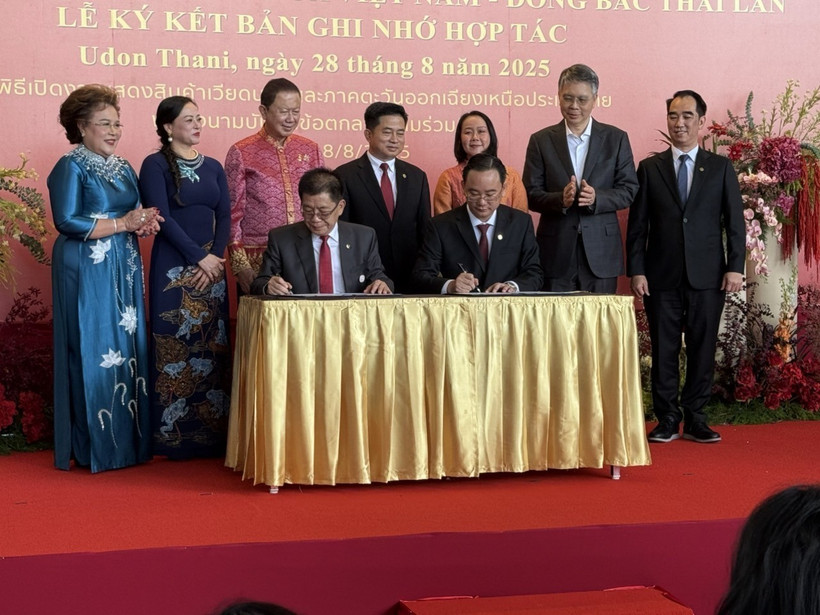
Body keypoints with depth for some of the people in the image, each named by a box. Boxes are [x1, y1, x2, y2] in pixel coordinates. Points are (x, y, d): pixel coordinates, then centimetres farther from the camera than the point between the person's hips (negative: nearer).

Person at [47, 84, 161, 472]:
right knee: (94, 352, -6)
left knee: (129, 349, 5)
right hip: (87, 271, -7)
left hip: (124, 268, 7)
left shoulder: (123, 168, 16)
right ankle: (94, 448, 1)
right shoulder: (71, 168, -6)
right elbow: (66, 222, -16)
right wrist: (122, 224, -14)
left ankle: (128, 440, 11)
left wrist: (145, 222, -2)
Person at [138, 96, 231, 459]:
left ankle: (212, 435, 8)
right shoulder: (156, 165, -2)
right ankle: (174, 437, 0)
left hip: (211, 266, 5)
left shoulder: (213, 167, 13)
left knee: (213, 350, 3)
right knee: (174, 349, -5)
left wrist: (216, 258, -8)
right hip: (173, 268, -5)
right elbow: (162, 216, -11)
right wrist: (199, 257, -13)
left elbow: (225, 217, 7)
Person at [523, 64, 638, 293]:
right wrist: (560, 200, -18)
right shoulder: (541, 141, 7)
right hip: (556, 254, 0)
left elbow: (629, 191, 3)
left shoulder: (616, 139, 8)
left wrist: (596, 197, -16)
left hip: (601, 255, 0)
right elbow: (531, 195, 2)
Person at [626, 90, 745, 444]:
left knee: (702, 349, 4)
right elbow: (637, 226, 5)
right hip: (662, 276, 0)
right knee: (663, 349, 3)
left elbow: (735, 222, 5)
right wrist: (636, 271, -3)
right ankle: (667, 419, 11)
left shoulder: (720, 167, 7)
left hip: (707, 276, 0)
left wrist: (735, 267, -5)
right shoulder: (650, 168, 7)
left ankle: (695, 419, 13)